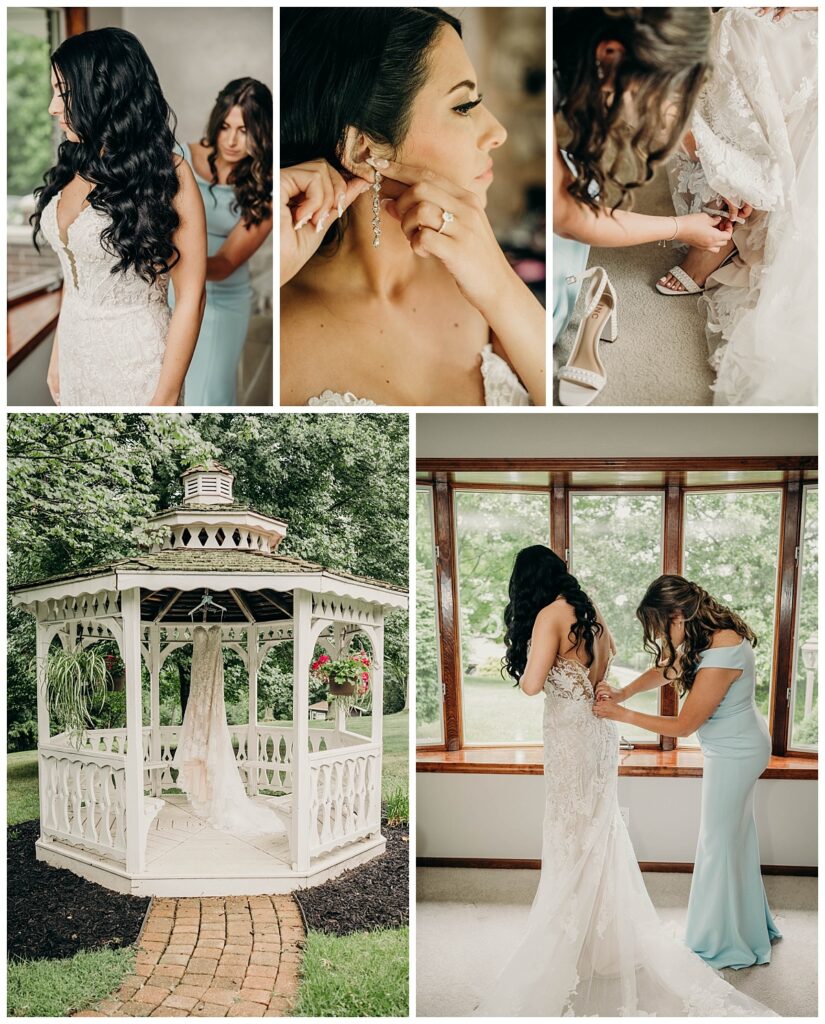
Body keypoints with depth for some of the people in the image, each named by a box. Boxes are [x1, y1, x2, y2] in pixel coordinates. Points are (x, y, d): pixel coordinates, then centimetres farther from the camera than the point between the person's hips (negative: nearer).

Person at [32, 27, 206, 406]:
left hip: (134, 360, -6)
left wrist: (165, 398, -17)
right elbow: (73, 275, 12)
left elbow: (191, 297, -16)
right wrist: (58, 353, 14)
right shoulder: (76, 167, 4)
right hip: (77, 353, 6)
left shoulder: (166, 174, -15)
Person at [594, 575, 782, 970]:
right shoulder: (710, 634, -4)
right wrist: (623, 692, -5)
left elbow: (683, 725, -25)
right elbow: (665, 670, 11)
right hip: (738, 748, 9)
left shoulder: (721, 655, -32)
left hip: (734, 755, -9)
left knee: (720, 842, 5)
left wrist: (620, 714, -18)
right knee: (736, 835, 21)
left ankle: (725, 943, 22)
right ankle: (749, 926, 38)